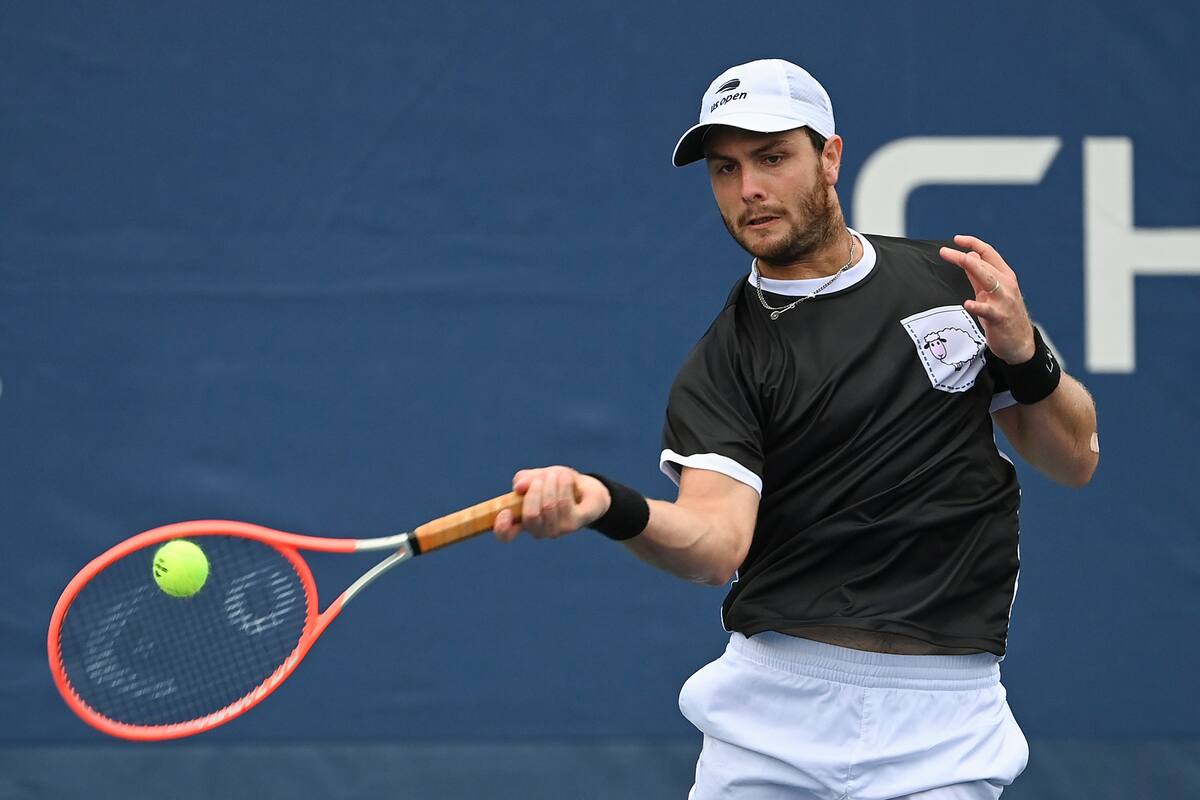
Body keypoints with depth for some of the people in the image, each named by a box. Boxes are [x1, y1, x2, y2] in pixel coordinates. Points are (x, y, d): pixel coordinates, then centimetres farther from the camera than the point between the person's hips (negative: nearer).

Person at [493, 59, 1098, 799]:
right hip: (772, 707, 0)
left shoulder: (954, 280, 6)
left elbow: (1076, 459, 10)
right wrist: (611, 508, -39)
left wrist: (1024, 354, -9)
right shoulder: (723, 362, -2)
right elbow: (717, 542, -19)